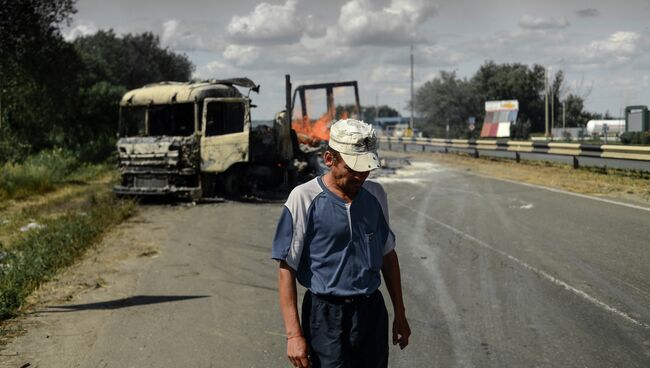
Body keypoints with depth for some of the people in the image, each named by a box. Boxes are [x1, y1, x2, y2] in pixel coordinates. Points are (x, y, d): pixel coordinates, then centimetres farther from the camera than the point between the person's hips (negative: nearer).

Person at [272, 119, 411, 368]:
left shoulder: (376, 195, 6)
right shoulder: (304, 198, -10)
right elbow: (286, 268, -10)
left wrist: (399, 314, 17)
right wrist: (294, 333, -14)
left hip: (372, 312, 5)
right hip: (326, 317, -5)